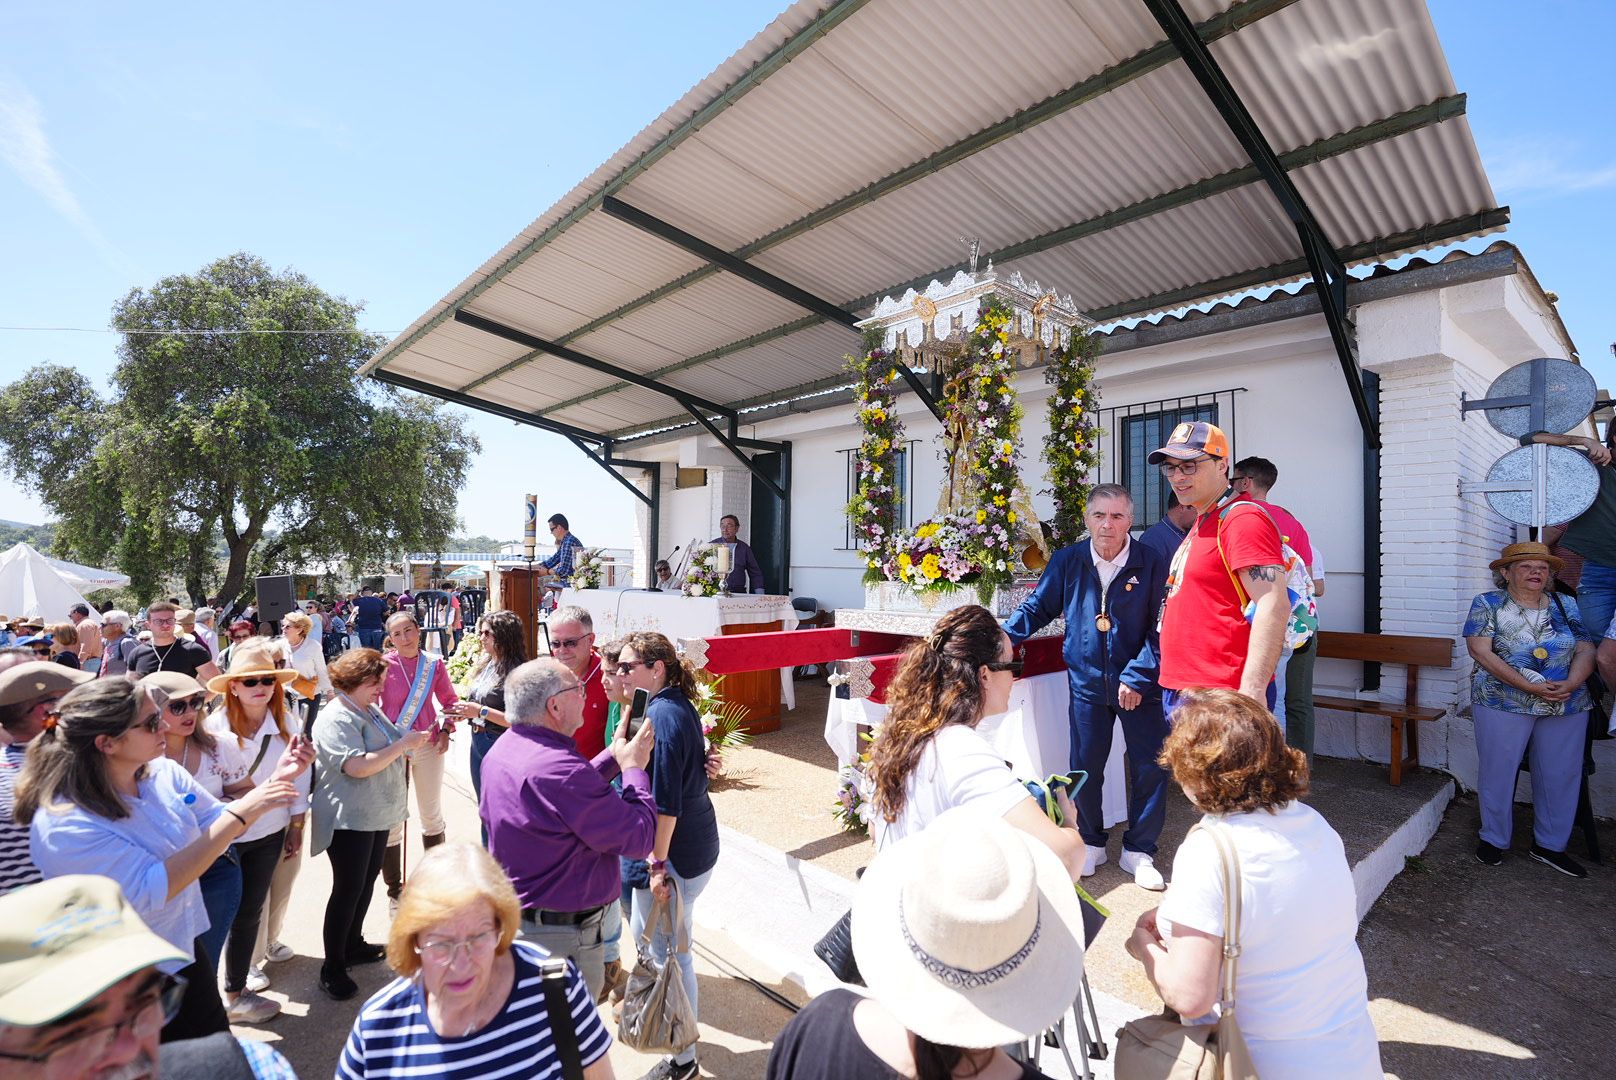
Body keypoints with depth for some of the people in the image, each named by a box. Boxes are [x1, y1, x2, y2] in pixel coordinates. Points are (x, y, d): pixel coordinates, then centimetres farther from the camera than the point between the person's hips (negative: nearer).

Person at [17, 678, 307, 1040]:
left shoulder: (164, 772, -8)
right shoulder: (62, 825, -26)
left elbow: (219, 825, 3)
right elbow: (153, 888, -31)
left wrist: (277, 779, -13)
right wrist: (239, 815, -34)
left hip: (187, 954, 6)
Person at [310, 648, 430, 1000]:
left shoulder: (371, 711, 9)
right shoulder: (336, 719, -20)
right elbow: (359, 766, -29)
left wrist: (410, 740, 3)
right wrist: (403, 744, -25)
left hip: (377, 814, 9)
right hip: (349, 819, -9)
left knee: (367, 881, 19)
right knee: (348, 889, -1)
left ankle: (353, 944, 35)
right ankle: (332, 968, 12)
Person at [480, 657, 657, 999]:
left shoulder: (503, 749, -2)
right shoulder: (558, 769, -34)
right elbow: (639, 836, -27)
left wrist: (614, 756, 3)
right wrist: (634, 767, -14)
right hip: (563, 936, -10)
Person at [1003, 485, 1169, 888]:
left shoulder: (1151, 564, -7)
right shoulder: (1067, 561, -3)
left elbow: (1159, 628, -6)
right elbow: (1037, 609, 7)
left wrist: (1137, 677, -12)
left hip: (1141, 685, -1)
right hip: (1087, 683, 1)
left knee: (1151, 768, 4)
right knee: (1085, 767, 9)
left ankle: (1138, 852, 25)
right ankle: (1091, 844, 30)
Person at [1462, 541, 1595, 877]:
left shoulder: (1565, 607, 9)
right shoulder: (1488, 604, -3)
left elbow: (1585, 651, 5)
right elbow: (1480, 651, -11)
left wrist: (1571, 684, -14)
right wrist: (1529, 686, -18)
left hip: (1567, 707, 4)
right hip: (1502, 704, -4)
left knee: (1561, 775, 9)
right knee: (1498, 772, 2)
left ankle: (1550, 845, 27)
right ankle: (1494, 839, 18)